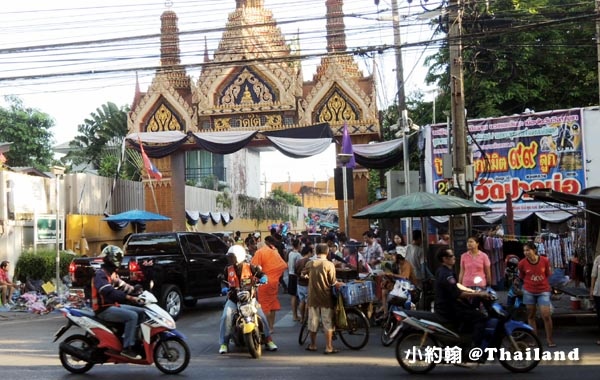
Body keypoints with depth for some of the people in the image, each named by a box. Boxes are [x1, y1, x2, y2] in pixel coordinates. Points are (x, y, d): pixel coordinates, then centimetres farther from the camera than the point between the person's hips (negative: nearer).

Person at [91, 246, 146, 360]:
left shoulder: (113, 273, 18)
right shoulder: (100, 274, -14)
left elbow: (123, 286, 12)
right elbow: (109, 292, -30)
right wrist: (129, 297, -38)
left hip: (114, 305, 10)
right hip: (104, 309, -10)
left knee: (141, 312, 5)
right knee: (132, 316, -25)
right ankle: (127, 348, -25)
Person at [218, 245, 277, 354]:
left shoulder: (250, 267, -2)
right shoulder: (228, 269, 5)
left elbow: (262, 274, 0)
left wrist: (263, 279, -22)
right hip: (233, 298, 1)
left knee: (261, 315, -12)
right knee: (226, 316, -22)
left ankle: (269, 340, 3)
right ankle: (224, 343, -14)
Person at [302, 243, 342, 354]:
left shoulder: (310, 263, -2)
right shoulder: (329, 264, -12)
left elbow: (303, 274, 16)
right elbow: (333, 282, -13)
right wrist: (339, 284, 6)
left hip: (313, 298, 3)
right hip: (326, 298, -3)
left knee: (313, 322, 14)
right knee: (328, 323, 4)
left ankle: (312, 345, 25)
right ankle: (329, 347, 5)